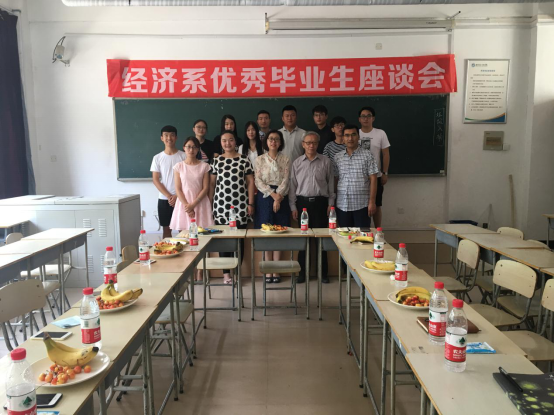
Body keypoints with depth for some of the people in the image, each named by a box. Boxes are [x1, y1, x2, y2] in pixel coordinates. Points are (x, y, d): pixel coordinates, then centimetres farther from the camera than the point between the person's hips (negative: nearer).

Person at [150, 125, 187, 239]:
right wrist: (169, 196, -10)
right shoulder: (157, 158, 4)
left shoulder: (183, 156, 1)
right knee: (166, 228, 7)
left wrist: (177, 196, -10)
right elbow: (155, 180, 0)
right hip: (164, 199, 1)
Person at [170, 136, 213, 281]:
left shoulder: (204, 166, 4)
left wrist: (193, 204, -12)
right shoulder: (179, 166, 6)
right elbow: (178, 189, 1)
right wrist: (187, 206, -11)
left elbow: (206, 188, -2)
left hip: (200, 204, -1)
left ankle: (200, 273, 5)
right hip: (184, 204, 1)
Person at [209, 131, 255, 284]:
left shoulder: (244, 160, 3)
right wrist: (210, 203, 5)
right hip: (221, 205, 1)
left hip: (240, 205, -1)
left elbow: (250, 182, 3)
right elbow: (212, 183, 10)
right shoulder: (216, 161, 9)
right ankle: (226, 273, 11)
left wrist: (250, 203, -2)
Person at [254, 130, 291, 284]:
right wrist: (273, 194, -14)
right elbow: (258, 181, -3)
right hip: (264, 197, 0)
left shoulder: (285, 159, 6)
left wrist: (278, 196, -16)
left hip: (281, 197, 0)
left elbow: (285, 180, -2)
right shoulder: (260, 159, 5)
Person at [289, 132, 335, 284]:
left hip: (320, 202, -1)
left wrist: (330, 204, 0)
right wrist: (293, 207, 1)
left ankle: (323, 272, 14)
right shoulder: (297, 163, 5)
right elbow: (293, 186, 6)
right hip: (303, 202, 1)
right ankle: (302, 272, 14)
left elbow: (331, 184, 5)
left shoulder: (326, 161, 3)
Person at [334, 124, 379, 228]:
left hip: (362, 205, -3)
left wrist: (372, 201, -9)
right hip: (342, 205, 3)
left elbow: (373, 179, -3)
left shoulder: (367, 155, 0)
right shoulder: (337, 157, 8)